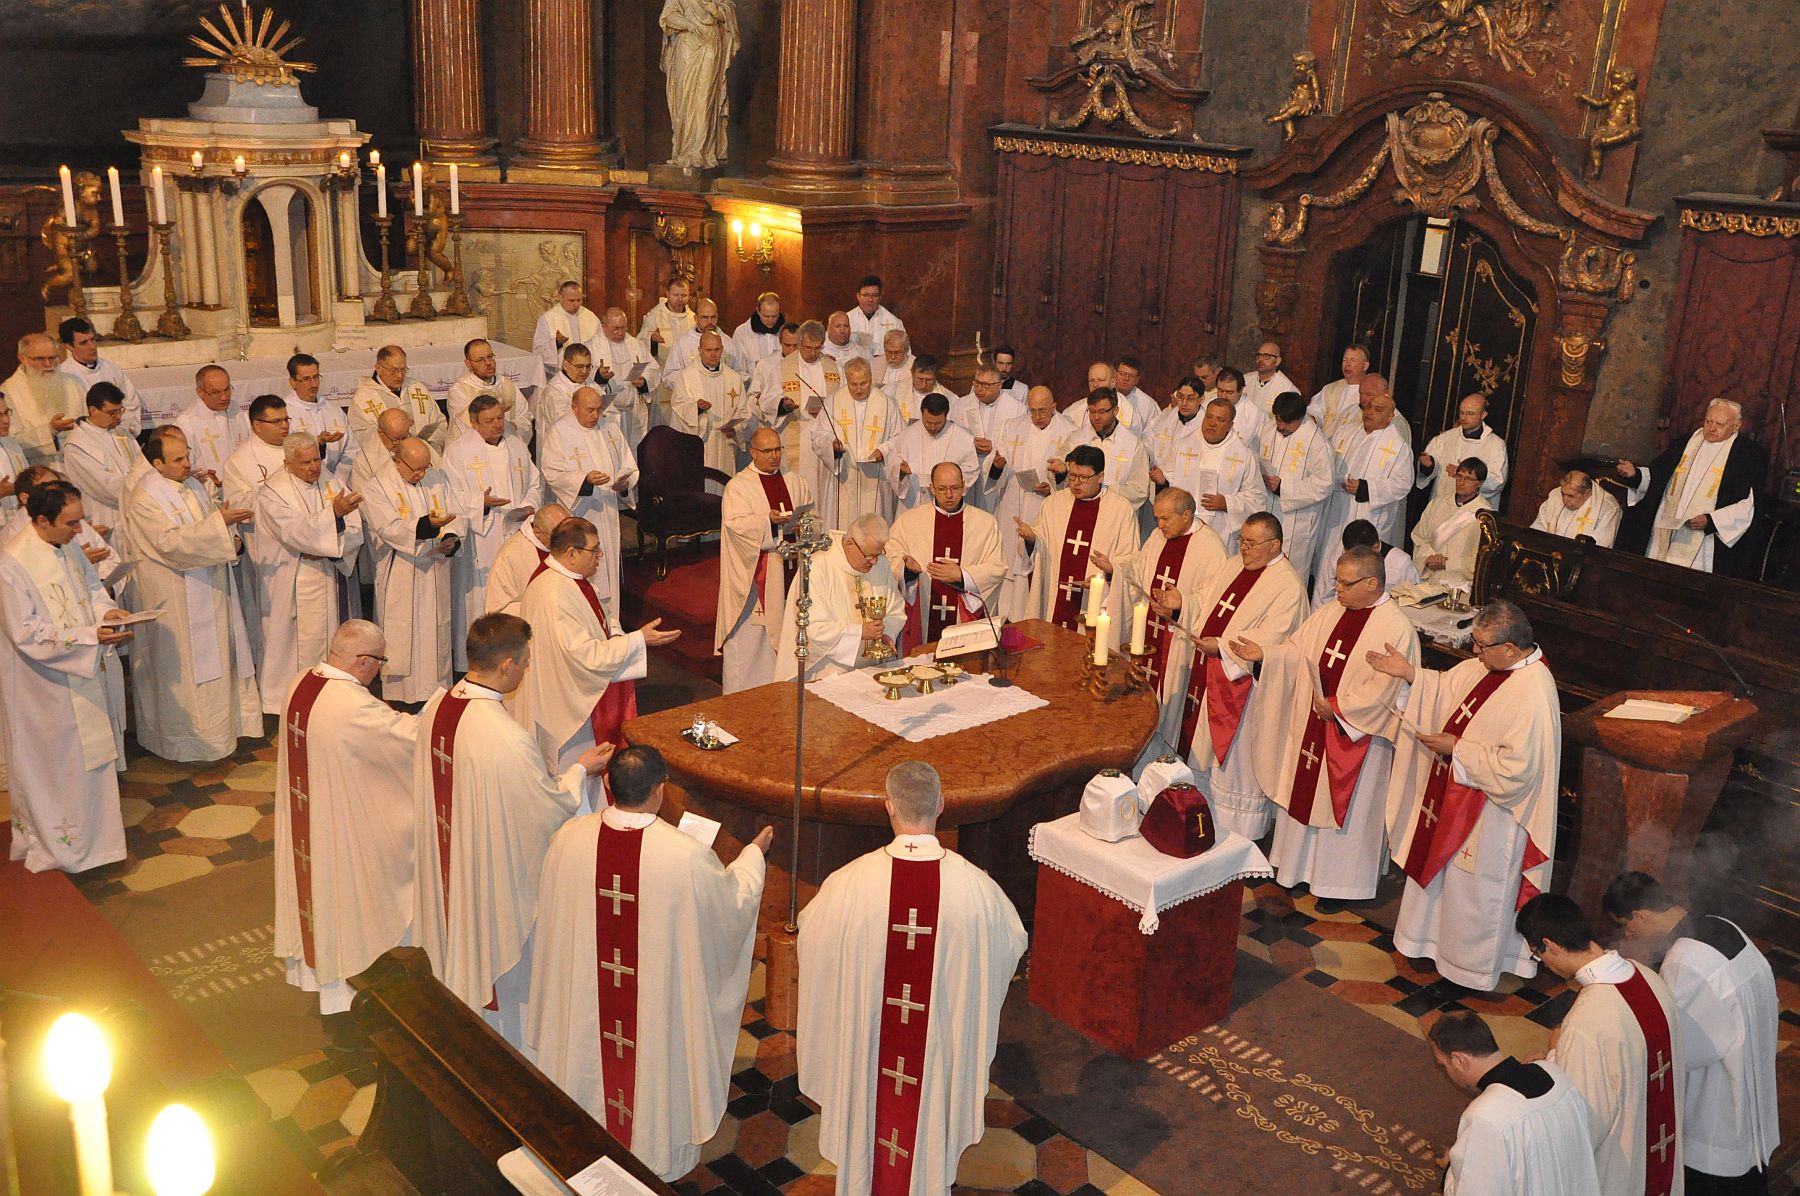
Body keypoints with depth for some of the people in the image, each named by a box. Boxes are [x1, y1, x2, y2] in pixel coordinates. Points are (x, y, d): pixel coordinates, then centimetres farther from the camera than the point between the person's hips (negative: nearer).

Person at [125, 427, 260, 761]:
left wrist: (230, 537, -1)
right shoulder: (144, 498, -15)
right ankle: (188, 738, 10)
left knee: (217, 656, 14)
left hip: (210, 590, 8)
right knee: (183, 666, 0)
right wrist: (219, 521, -29)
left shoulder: (192, 486, 10)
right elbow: (170, 542, -26)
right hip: (176, 600, -8)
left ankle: (223, 721, 26)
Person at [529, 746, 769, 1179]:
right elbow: (733, 900, -10)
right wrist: (755, 852, 8)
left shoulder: (569, 838, -21)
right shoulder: (686, 855, -30)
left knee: (594, 1060, 28)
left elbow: (553, 906, 0)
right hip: (659, 997, -3)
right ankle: (660, 1154, 45)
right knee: (656, 1058, 23)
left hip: (584, 990, 3)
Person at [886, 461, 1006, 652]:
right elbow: (891, 558, 3)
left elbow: (997, 568, 1)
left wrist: (961, 575, -11)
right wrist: (907, 566, -18)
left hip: (966, 616, 0)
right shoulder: (908, 520, 9)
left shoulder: (985, 522, 8)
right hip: (920, 614, 0)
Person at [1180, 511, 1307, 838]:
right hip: (1208, 674, 8)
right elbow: (1204, 606, 14)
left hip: (1243, 681, -8)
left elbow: (1270, 638, -23)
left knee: (1236, 756, 3)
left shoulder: (1288, 585, -16)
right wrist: (1180, 605, -6)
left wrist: (1222, 647, -26)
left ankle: (1236, 835, 17)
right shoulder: (1232, 566, 9)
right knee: (1204, 748, 17)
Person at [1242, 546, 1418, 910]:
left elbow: (1382, 690, -21)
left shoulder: (1396, 630, -19)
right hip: (1311, 725, 7)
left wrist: (1337, 708, -19)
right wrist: (1264, 654, -9)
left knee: (1345, 808, 6)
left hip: (1355, 734, -7)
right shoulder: (1329, 612, 2)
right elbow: (1298, 653, 6)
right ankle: (1299, 863, 36)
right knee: (1304, 793, 18)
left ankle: (1341, 882, 22)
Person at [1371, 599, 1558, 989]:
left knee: (1475, 888, 10)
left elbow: (1515, 767, -31)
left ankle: (1472, 968, 31)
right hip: (1457, 796, 9)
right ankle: (1437, 936, 47)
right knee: (1442, 867, 25)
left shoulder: (1533, 695, -31)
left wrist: (1456, 749, -24)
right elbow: (1448, 688, 12)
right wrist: (1409, 673, -3)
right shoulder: (1488, 665, -4)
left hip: (1489, 814, -9)